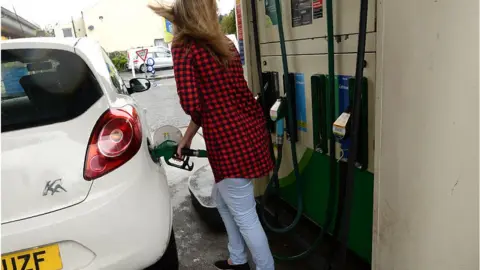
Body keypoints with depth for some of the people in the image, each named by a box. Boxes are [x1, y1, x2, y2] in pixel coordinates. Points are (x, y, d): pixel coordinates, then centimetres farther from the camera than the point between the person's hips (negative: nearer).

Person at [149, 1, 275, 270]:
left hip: (229, 140, -9)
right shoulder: (224, 44, 14)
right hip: (249, 129, 9)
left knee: (244, 216, 8)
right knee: (221, 196, 27)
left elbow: (192, 104, -17)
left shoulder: (184, 47, -8)